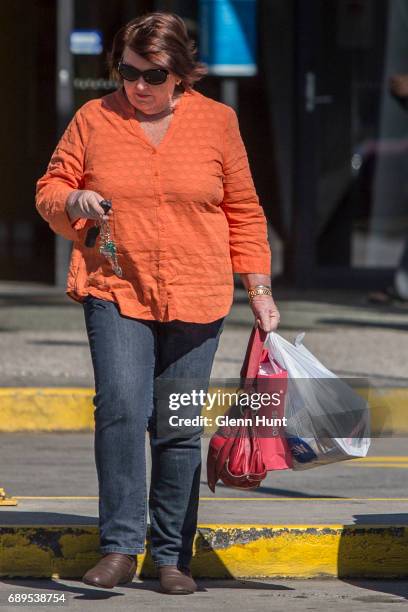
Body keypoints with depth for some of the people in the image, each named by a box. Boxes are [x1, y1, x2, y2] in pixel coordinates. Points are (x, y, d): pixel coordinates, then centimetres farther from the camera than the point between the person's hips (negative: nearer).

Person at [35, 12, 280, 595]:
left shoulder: (216, 121, 5)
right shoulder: (94, 119, 4)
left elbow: (244, 212, 11)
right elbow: (49, 189, 13)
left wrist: (260, 290, 6)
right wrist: (74, 202, -10)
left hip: (194, 301, 1)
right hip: (115, 290, -1)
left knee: (179, 429, 3)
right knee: (120, 406, -19)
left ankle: (173, 557, 15)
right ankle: (120, 547, -15)